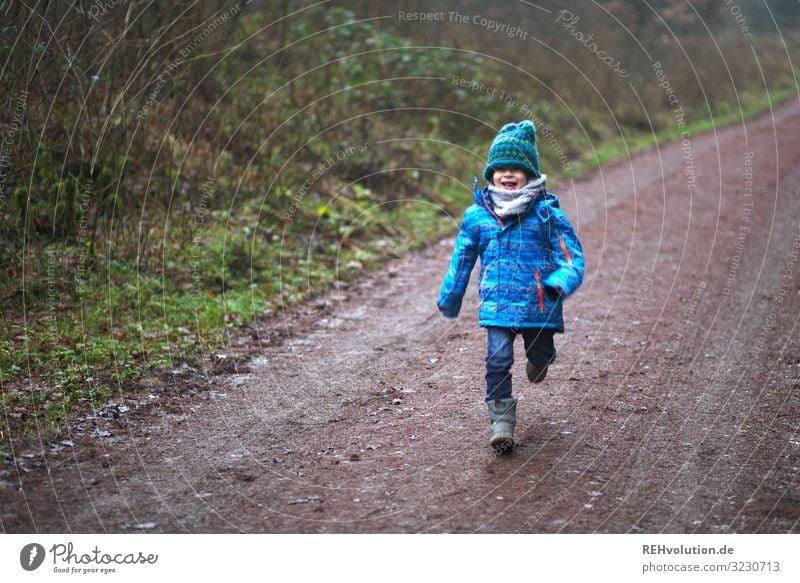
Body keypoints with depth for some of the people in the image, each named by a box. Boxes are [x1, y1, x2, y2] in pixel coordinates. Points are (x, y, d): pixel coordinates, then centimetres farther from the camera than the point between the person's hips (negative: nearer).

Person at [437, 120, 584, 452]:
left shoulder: (546, 213, -2)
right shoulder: (477, 216, 2)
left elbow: (571, 254, -4)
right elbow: (461, 260, 13)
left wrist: (558, 285, -24)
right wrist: (448, 300, 19)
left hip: (539, 303, 0)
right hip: (497, 303, 0)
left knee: (540, 357, 14)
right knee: (498, 359, -11)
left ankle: (537, 361, 53)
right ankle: (502, 420, 1)